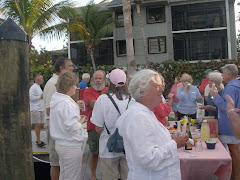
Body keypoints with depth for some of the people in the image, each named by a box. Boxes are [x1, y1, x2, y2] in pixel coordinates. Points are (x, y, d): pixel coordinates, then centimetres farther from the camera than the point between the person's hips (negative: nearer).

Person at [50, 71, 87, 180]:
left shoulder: (56, 99, 7)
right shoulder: (66, 103, -23)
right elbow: (72, 128, -27)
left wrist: (77, 118, 7)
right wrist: (81, 122, -9)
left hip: (60, 144, 10)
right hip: (71, 147, -9)